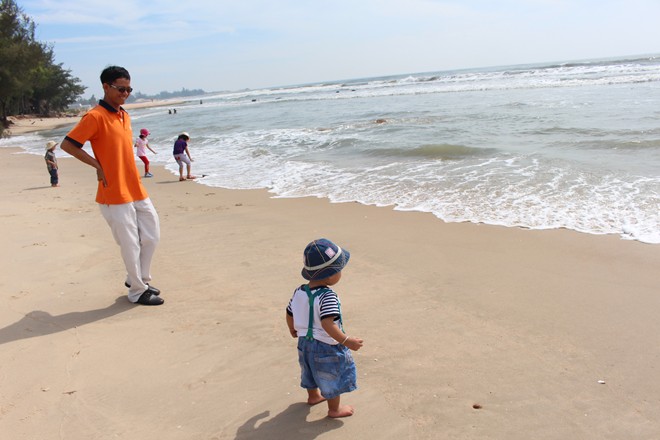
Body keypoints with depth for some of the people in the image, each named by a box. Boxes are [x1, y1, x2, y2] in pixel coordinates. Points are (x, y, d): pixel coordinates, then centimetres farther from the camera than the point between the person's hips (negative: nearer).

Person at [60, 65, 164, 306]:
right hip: (115, 194, -8)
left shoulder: (124, 115, 12)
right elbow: (67, 144, -13)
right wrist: (98, 165, -12)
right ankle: (137, 291, 17)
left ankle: (138, 279, 33)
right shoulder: (95, 116, -12)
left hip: (136, 190, 8)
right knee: (131, 245, 1)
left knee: (151, 235, 14)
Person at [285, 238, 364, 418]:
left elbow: (289, 314, 7)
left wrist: (293, 329, 25)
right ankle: (334, 409, 32)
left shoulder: (299, 292, -5)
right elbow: (327, 323, -38)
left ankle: (313, 395, 53)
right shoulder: (328, 296, -29)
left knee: (312, 372, 31)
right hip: (327, 348, -8)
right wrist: (346, 340, -35)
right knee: (332, 378, 15)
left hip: (305, 342, 8)